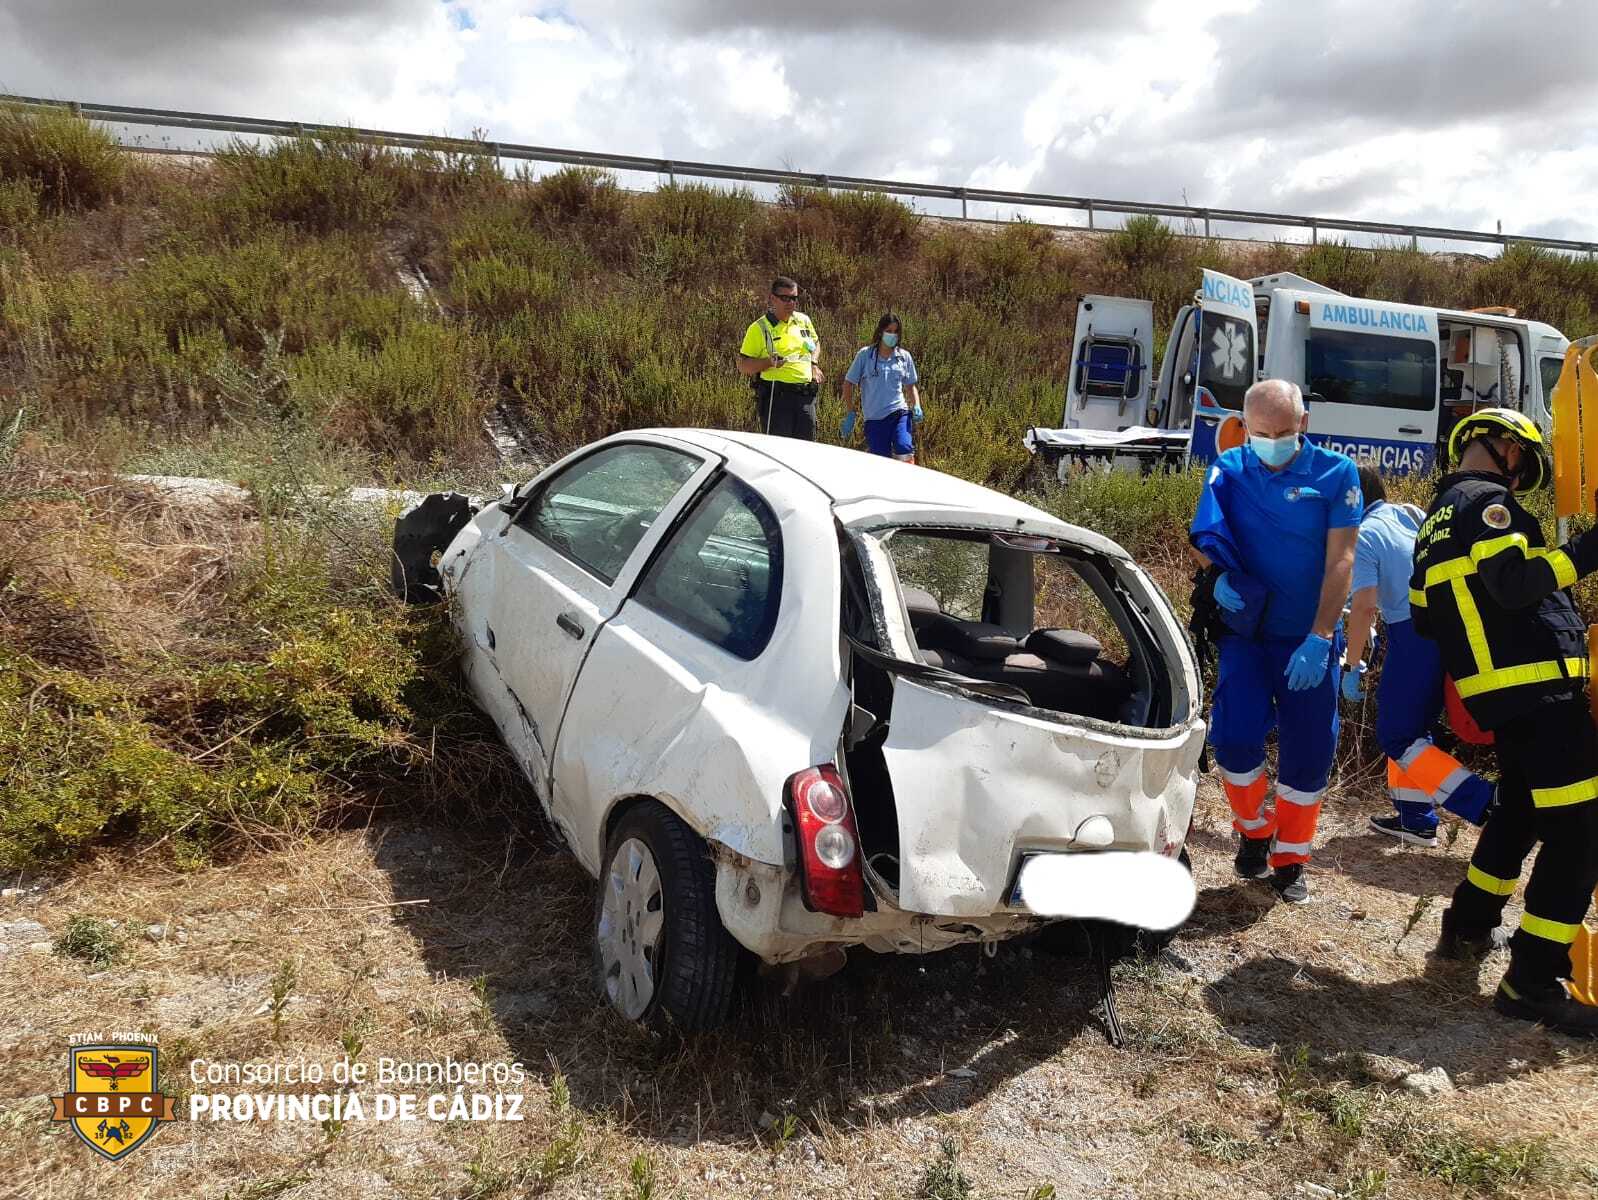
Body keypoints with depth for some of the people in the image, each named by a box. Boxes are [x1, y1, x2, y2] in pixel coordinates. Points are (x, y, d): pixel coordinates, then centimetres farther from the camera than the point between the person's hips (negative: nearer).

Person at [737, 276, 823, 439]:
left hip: (805, 397, 5)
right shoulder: (759, 328, -2)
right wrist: (768, 362, -18)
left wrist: (814, 364, 13)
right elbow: (742, 366, -1)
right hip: (775, 397, -5)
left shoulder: (804, 320, 13)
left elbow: (816, 343, 34)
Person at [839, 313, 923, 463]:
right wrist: (850, 414, 1)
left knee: (905, 455, -22)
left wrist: (916, 406, 0)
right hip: (874, 418, -1)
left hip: (900, 414, 1)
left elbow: (910, 386, 18)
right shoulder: (865, 354, 1)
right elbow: (848, 383, 6)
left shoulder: (904, 356, 8)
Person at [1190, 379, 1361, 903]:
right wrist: (1219, 573, -21)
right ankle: (1253, 830, 21)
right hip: (1246, 628, 1)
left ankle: (1290, 859, 22)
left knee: (1308, 748, 3)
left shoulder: (1335, 473, -5)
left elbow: (1341, 561, -9)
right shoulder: (1229, 469, 0)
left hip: (1308, 638, -1)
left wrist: (1319, 639, -16)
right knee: (1235, 737, -8)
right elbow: (1203, 537, 2)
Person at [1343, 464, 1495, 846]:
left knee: (1396, 737, 2)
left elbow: (1364, 606, -15)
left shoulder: (1364, 536, -7)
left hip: (1413, 634, -8)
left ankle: (1487, 804, -11)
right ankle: (1413, 817, 28)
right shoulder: (1413, 514, 14)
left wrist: (1352, 665, -9)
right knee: (1413, 725, 21)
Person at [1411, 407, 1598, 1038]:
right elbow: (1517, 581, -24)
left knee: (1519, 810, 25)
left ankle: (1467, 928, 34)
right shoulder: (1487, 501, -9)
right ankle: (1532, 982, -8)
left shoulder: (1435, 523, 19)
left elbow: (1424, 617, 20)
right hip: (1540, 689, -10)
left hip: (1495, 696, 10)